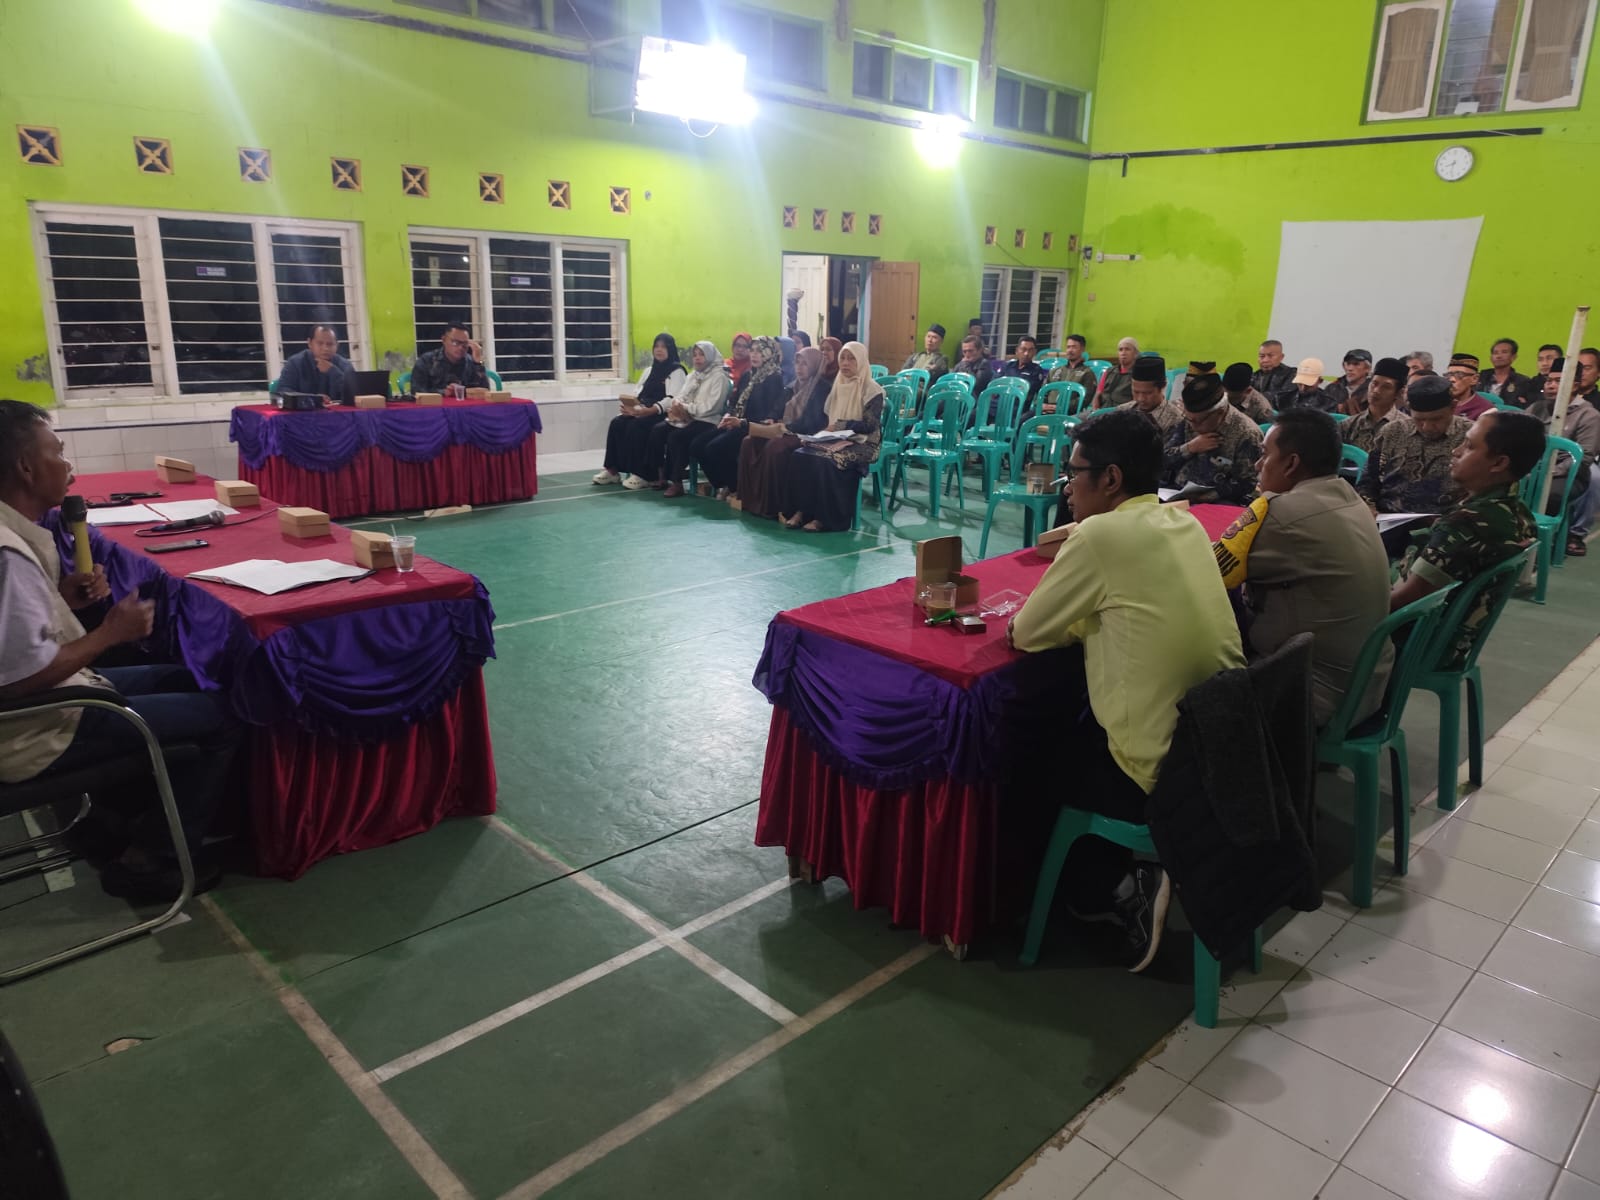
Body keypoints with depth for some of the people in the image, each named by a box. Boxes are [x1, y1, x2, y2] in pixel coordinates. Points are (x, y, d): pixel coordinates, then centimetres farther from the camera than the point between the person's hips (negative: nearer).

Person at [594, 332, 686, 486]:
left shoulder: (677, 371, -1)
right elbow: (637, 393, 18)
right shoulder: (648, 370, 24)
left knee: (636, 426, -32)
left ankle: (641, 474, -30)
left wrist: (649, 410, -29)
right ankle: (612, 470, -21)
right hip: (642, 412, 7)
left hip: (663, 415, -7)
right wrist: (630, 406, -6)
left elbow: (672, 399, -15)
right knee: (617, 423, -19)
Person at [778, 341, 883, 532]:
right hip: (836, 439, 6)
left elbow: (870, 425, -12)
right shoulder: (838, 385, 15)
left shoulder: (871, 389, -6)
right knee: (800, 455, -21)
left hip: (862, 443, -6)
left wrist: (841, 426, -20)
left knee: (825, 460, -34)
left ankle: (825, 517, -25)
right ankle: (800, 510, -23)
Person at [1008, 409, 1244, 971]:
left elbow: (1025, 634, -8)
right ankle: (1126, 878, 23)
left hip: (1159, 768, -7)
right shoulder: (1184, 523, 6)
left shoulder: (1102, 533, -17)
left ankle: (1115, 888, 8)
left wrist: (1025, 618, 11)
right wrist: (1073, 614, 9)